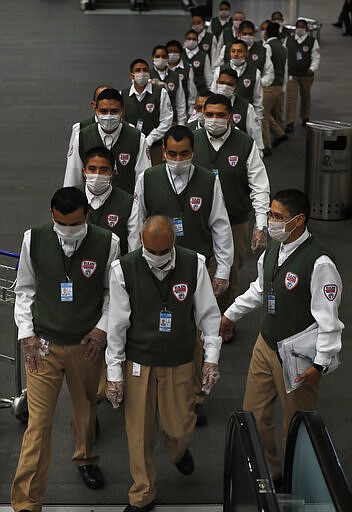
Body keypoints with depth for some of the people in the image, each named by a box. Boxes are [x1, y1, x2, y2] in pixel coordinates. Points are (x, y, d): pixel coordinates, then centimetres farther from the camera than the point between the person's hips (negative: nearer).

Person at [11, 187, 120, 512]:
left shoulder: (107, 244, -11)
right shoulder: (34, 240, -9)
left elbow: (112, 292, 3)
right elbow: (25, 290, 3)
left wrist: (102, 328, -9)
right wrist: (27, 333, -3)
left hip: (86, 345, 1)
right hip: (43, 345, -1)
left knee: (86, 409, 22)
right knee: (38, 423, -3)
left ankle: (86, 458, 52)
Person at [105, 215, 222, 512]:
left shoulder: (194, 265, -11)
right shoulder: (124, 270, -14)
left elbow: (208, 314, 0)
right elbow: (117, 325, -7)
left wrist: (212, 356, -2)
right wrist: (114, 373, -5)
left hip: (180, 363, 1)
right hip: (138, 364, -1)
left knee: (180, 428, 8)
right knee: (140, 433, 7)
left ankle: (179, 451, 47)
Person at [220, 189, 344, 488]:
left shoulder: (319, 262, -25)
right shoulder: (273, 249, 0)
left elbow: (328, 319, -23)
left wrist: (320, 365, -24)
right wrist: (231, 315, 25)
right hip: (266, 345, 8)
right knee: (255, 415, 18)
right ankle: (268, 473, 39)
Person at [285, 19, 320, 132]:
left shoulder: (312, 41, -3)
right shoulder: (288, 40, 3)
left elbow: (316, 57, -3)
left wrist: (312, 68, -18)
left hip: (306, 74, 0)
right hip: (291, 74, 0)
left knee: (305, 96, 17)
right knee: (291, 97, -8)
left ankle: (305, 117, 38)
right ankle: (290, 123, -7)